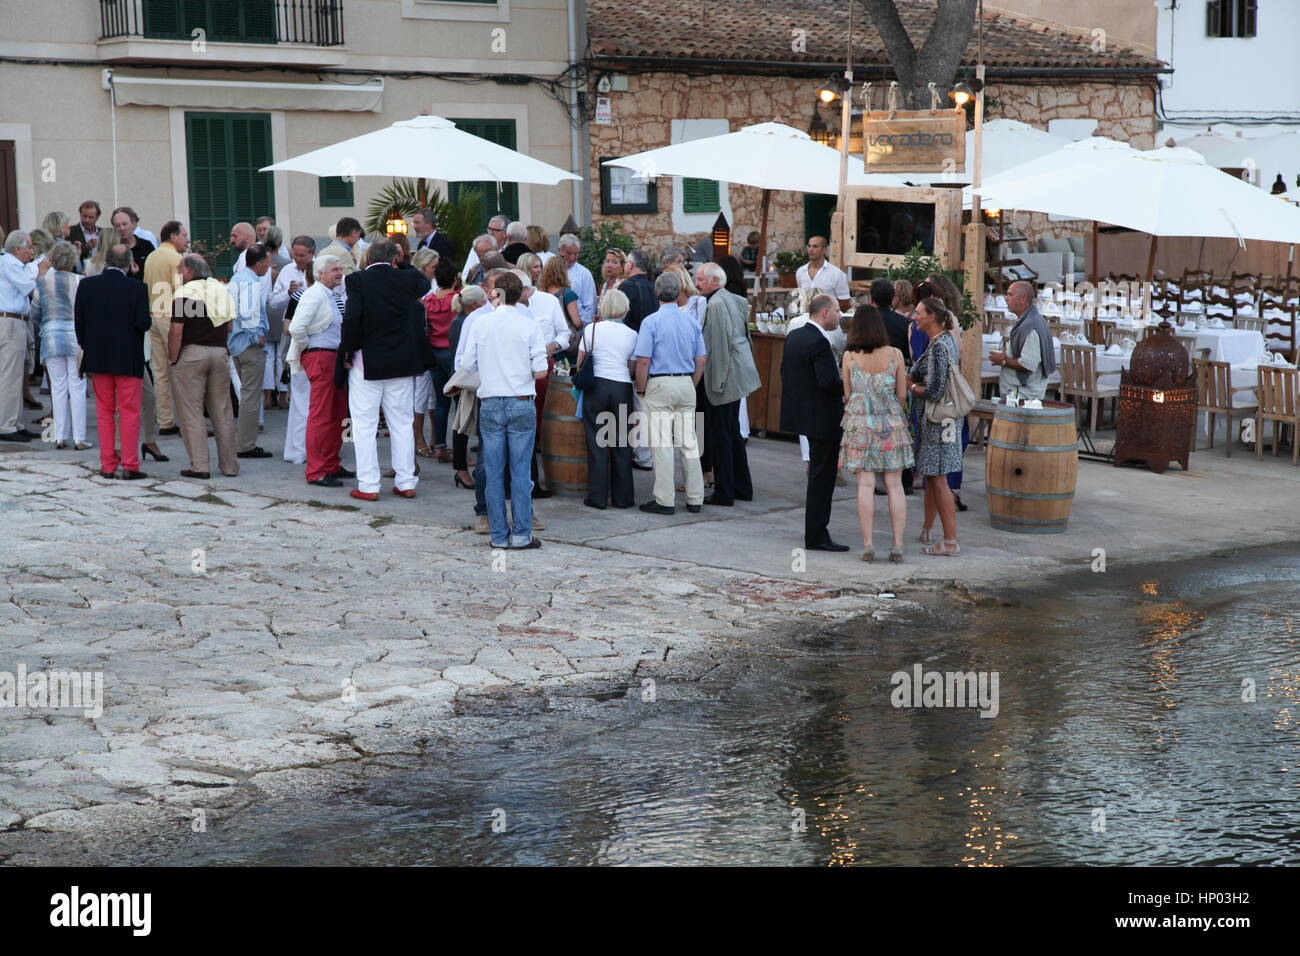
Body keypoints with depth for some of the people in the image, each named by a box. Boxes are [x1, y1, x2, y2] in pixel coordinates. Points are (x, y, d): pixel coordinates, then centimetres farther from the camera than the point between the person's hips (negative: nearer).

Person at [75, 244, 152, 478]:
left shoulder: (86, 285, -1)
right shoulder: (137, 288, -10)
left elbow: (79, 323, 0)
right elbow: (144, 323, -15)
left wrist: (87, 348, 13)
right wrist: (149, 323, 7)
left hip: (97, 358, 3)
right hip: (128, 360, -3)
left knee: (104, 412, 10)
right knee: (129, 412, 2)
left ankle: (107, 465, 11)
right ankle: (129, 465, 0)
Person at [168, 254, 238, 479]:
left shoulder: (184, 293, -8)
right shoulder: (222, 290, 10)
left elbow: (176, 331, -13)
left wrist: (173, 359, -7)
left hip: (192, 353, -5)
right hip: (220, 353, 5)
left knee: (191, 412, -1)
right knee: (222, 412, 10)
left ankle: (200, 466, -5)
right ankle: (229, 465, 13)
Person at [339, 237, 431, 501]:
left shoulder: (357, 280, -10)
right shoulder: (408, 279, -2)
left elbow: (352, 318, -19)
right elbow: (426, 286, 19)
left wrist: (346, 351, -8)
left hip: (366, 363, -3)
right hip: (402, 363, 3)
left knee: (364, 426, 3)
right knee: (402, 424, 12)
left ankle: (368, 486, 3)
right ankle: (406, 482, 15)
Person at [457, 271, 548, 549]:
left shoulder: (480, 323, -1)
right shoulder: (530, 327, -5)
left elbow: (468, 365, 0)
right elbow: (540, 371, -8)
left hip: (490, 405, 1)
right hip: (521, 404, -1)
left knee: (493, 473, 6)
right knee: (520, 472, 3)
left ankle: (499, 534, 9)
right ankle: (521, 534, 4)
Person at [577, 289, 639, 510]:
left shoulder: (591, 329, -1)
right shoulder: (631, 335, 2)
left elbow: (580, 363, 4)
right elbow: (633, 369, 5)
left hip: (596, 387, -1)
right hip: (623, 389, 1)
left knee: (597, 444, 3)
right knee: (622, 445, 9)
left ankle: (598, 497, 3)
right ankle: (623, 497, 13)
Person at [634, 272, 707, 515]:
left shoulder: (651, 322, -8)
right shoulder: (691, 322, 7)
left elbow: (643, 361, -12)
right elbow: (700, 361, 10)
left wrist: (641, 391, -2)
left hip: (659, 385, -5)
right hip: (686, 385, 5)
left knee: (661, 444, -3)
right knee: (689, 442, 9)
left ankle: (665, 500, -3)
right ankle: (694, 499, 13)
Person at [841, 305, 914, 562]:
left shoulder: (849, 357, -4)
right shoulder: (895, 354, -3)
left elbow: (847, 396, 4)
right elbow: (902, 395, 2)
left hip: (860, 424, 0)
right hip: (892, 424, 0)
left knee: (866, 485, 1)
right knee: (894, 485, 4)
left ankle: (868, 544, -3)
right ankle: (897, 545, 2)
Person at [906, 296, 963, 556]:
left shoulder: (937, 347, -21)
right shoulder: (949, 338, 8)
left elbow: (933, 392, -26)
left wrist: (911, 385, -7)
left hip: (938, 418, -10)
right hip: (943, 417, 10)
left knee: (938, 478, -5)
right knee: (930, 474, 19)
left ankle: (951, 542, -2)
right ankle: (926, 531, 31)